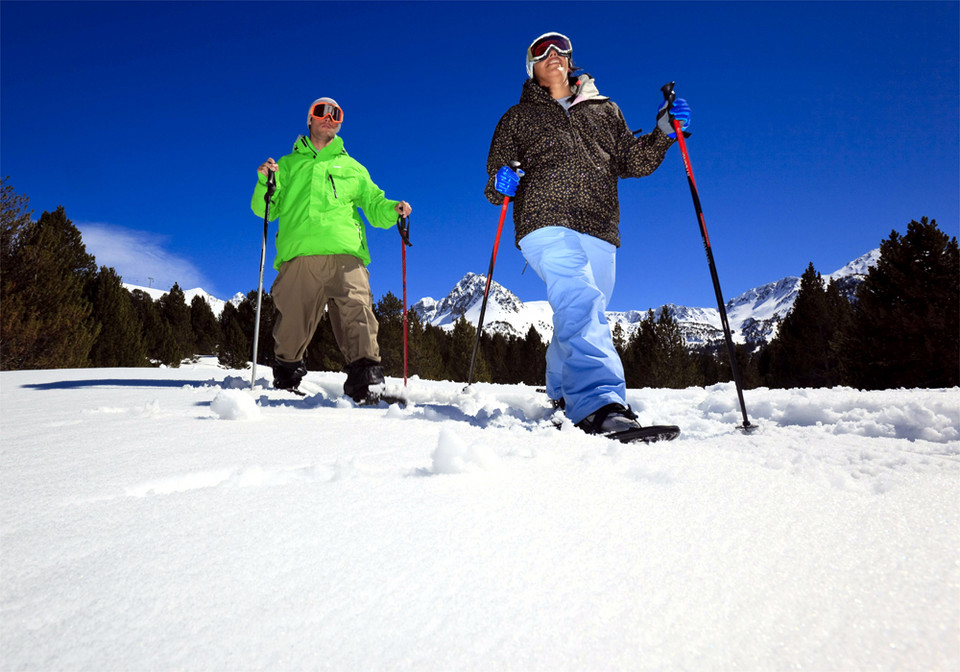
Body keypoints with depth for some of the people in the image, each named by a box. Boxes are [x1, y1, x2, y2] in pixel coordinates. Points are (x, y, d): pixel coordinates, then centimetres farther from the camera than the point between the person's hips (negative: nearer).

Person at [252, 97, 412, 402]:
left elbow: (374, 206, 23)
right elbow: (265, 209, 18)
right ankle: (286, 377, 15)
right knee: (293, 318, -4)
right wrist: (265, 181, 0)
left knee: (357, 308, -19)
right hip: (299, 254, 0)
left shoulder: (352, 168, 28)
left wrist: (393, 209, 2)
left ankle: (362, 379, -22)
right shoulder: (288, 165, 26)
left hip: (345, 253, 0)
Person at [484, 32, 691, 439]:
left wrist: (663, 133, 8)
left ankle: (563, 393, 25)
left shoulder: (605, 110, 29)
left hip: (600, 230, 4)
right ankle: (598, 404, -39)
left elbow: (631, 162, 25)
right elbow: (494, 186, 16)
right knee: (580, 303, -27)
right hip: (547, 222, -3)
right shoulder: (517, 118, 22)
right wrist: (501, 184, -8)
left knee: (584, 318, 5)